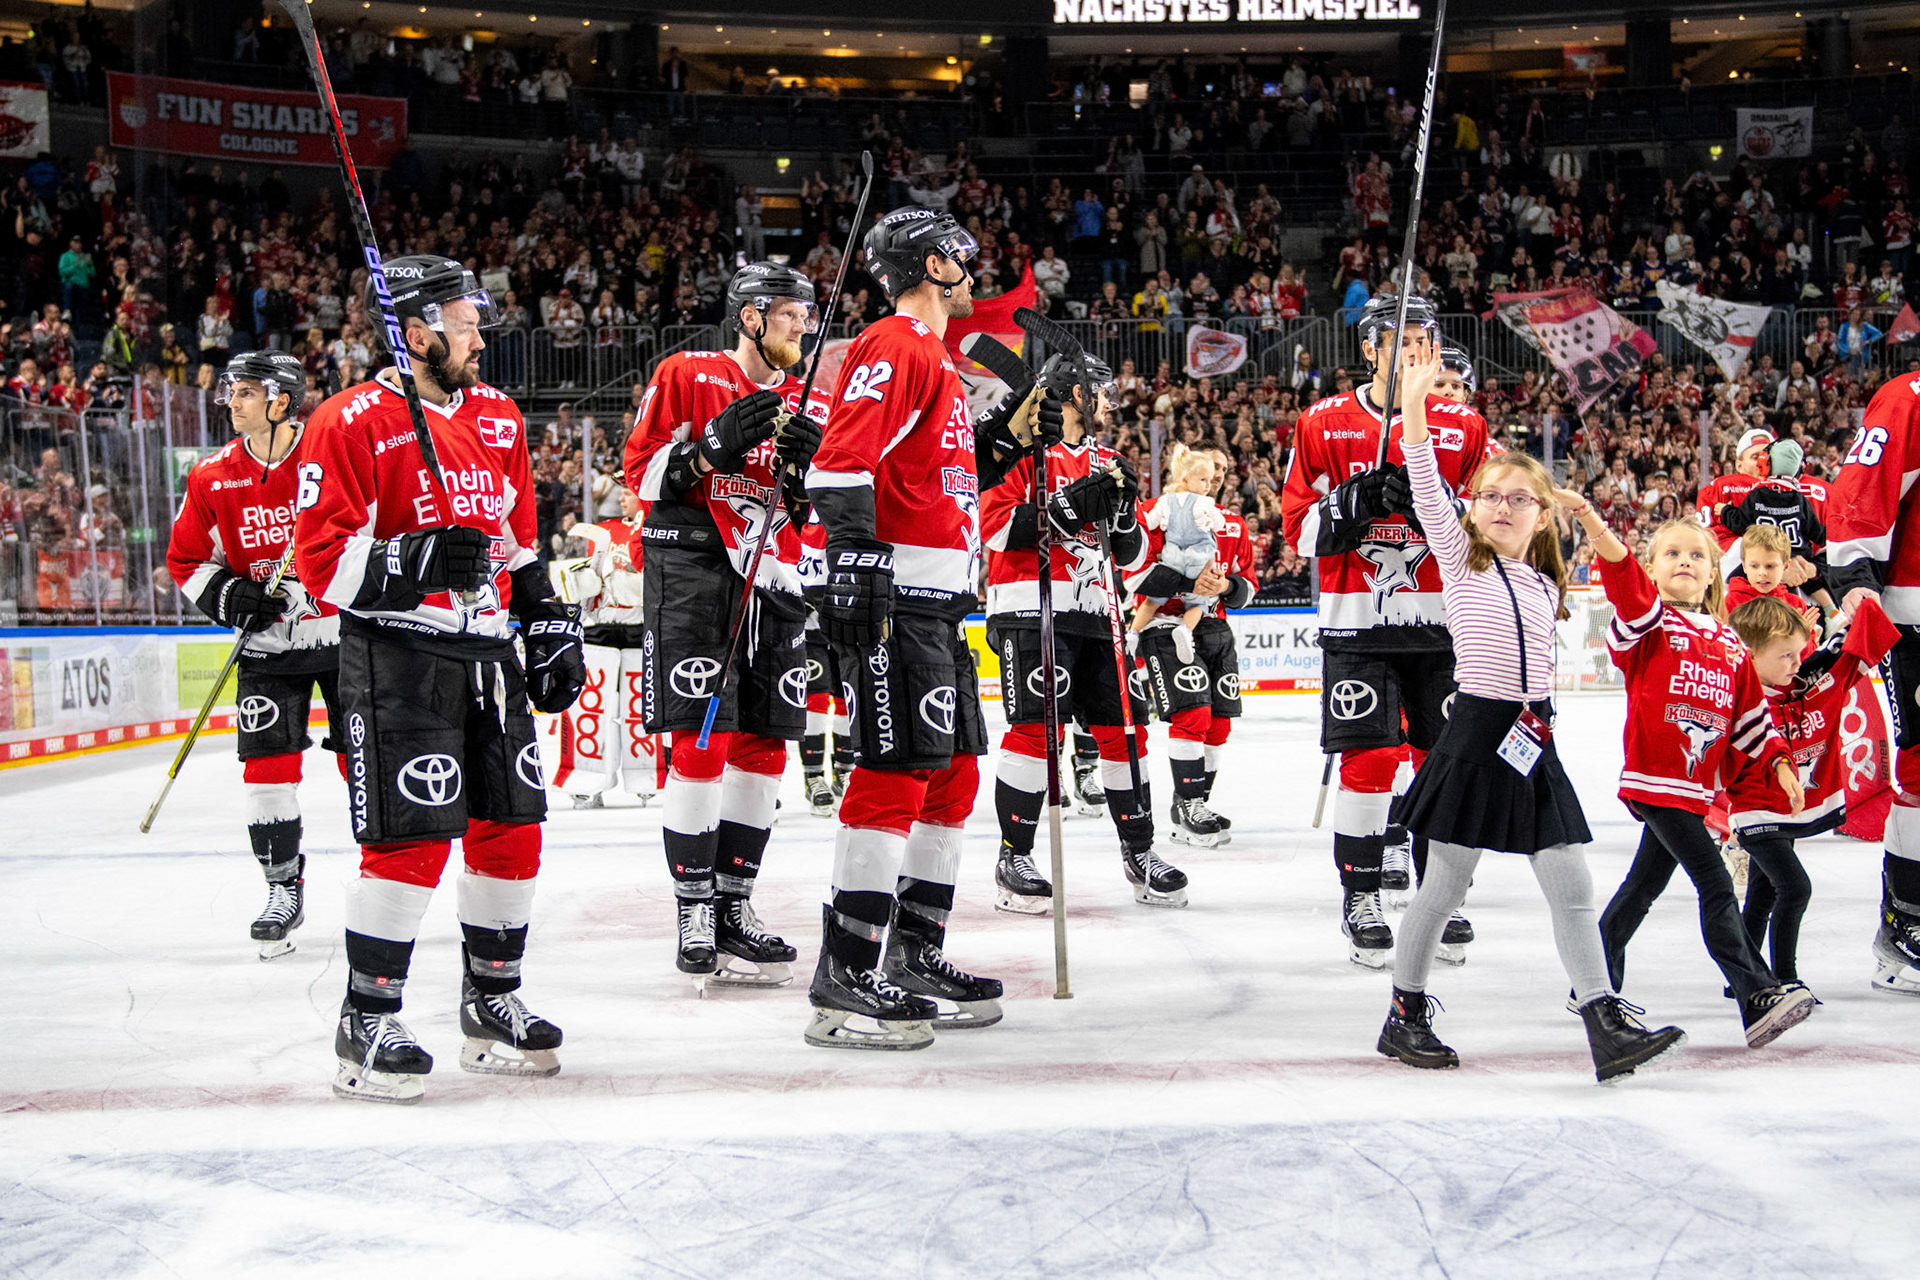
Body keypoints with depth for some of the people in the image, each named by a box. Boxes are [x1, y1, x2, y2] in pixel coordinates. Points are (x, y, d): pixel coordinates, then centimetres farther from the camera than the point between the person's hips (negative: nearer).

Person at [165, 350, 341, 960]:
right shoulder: (213, 478, -2)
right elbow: (187, 560, 8)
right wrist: (229, 595, -9)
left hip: (345, 632, -2)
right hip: (268, 643, 2)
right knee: (267, 760, -5)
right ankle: (284, 888, 7)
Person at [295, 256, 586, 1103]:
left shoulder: (498, 419, 14)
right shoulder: (354, 423, -9)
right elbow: (323, 562, -13)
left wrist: (552, 632, 19)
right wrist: (413, 564, -27)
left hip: (488, 653, 7)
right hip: (396, 658, -7)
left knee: (513, 828, 8)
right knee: (412, 839, -12)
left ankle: (493, 1003, 24)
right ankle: (367, 1025, 0)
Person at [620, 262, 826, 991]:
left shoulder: (802, 404, 16)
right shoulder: (686, 377, 0)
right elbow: (642, 472, -4)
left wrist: (807, 469, -5)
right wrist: (715, 444, -17)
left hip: (774, 582, 6)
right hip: (692, 572, -6)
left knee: (764, 746, 5)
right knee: (702, 740, -11)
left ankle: (733, 906, 14)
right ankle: (693, 914, -4)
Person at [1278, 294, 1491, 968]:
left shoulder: (1463, 427, 6)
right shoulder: (1324, 424, 2)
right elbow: (1299, 529, 0)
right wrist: (1355, 502, -17)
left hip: (1440, 620, 2)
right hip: (1357, 621, -2)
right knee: (1368, 757, -7)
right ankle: (1360, 898, 5)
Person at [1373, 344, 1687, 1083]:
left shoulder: (1546, 587, 14)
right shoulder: (1460, 560, -1)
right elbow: (1427, 491, -12)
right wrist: (1415, 403, -19)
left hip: (1533, 746, 5)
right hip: (1475, 735, -5)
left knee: (1572, 888, 1)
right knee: (1444, 885, 2)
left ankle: (1608, 1026, 1)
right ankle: (1405, 1014, 15)